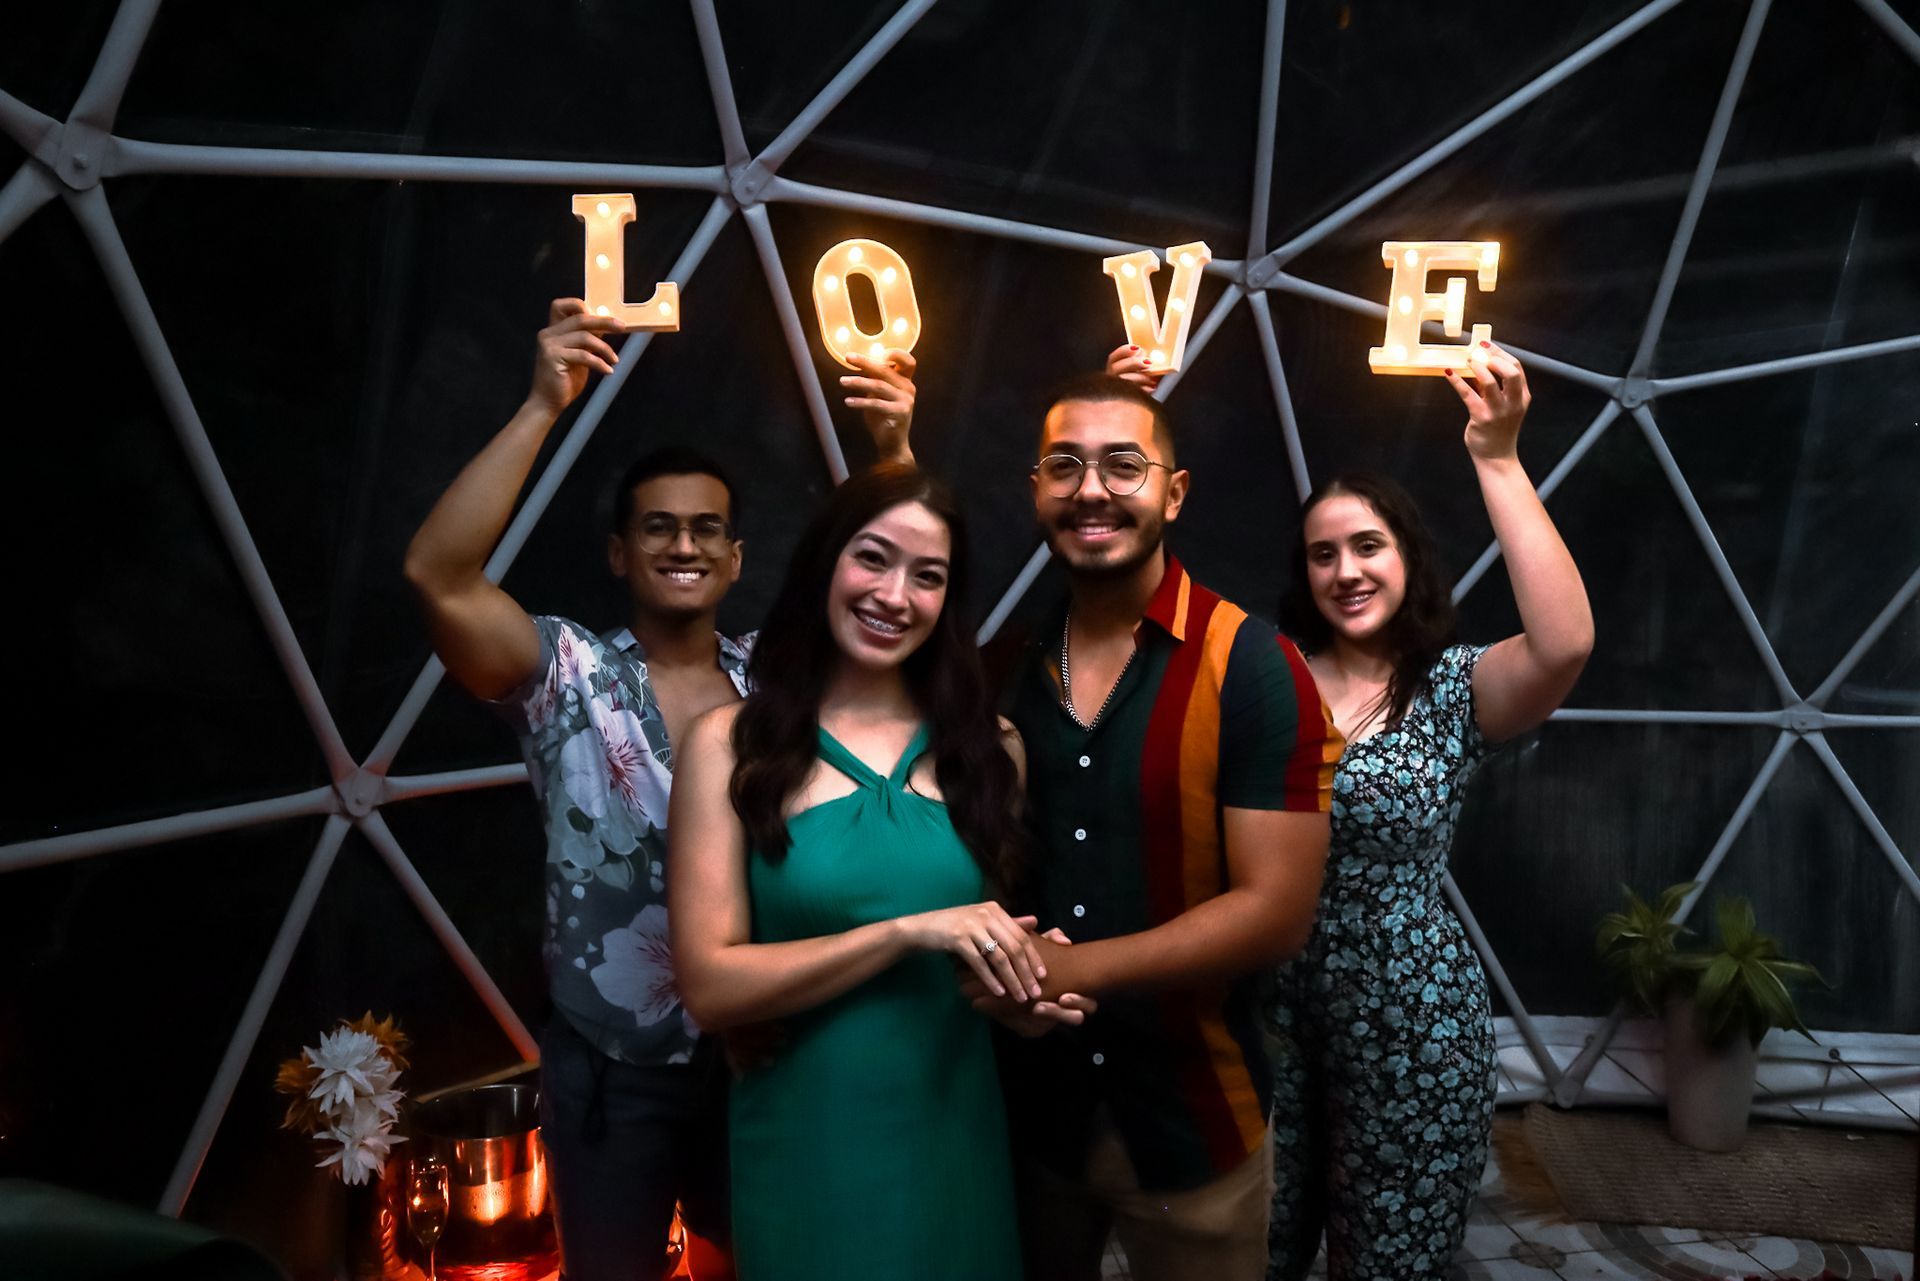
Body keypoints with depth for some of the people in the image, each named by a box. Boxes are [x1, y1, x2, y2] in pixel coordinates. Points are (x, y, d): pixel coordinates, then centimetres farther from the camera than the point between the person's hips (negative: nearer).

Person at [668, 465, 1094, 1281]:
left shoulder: (989, 746, 1)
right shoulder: (731, 745, -8)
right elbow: (709, 986, -14)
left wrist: (1030, 985, -11)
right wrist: (908, 930, -23)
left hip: (958, 1136, 3)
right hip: (804, 1145, -3)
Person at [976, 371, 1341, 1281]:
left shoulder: (1251, 669, -15)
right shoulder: (1005, 666, -2)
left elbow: (1275, 912, -17)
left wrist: (1072, 968, -20)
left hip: (1190, 1123, -3)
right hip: (1027, 1106, 4)